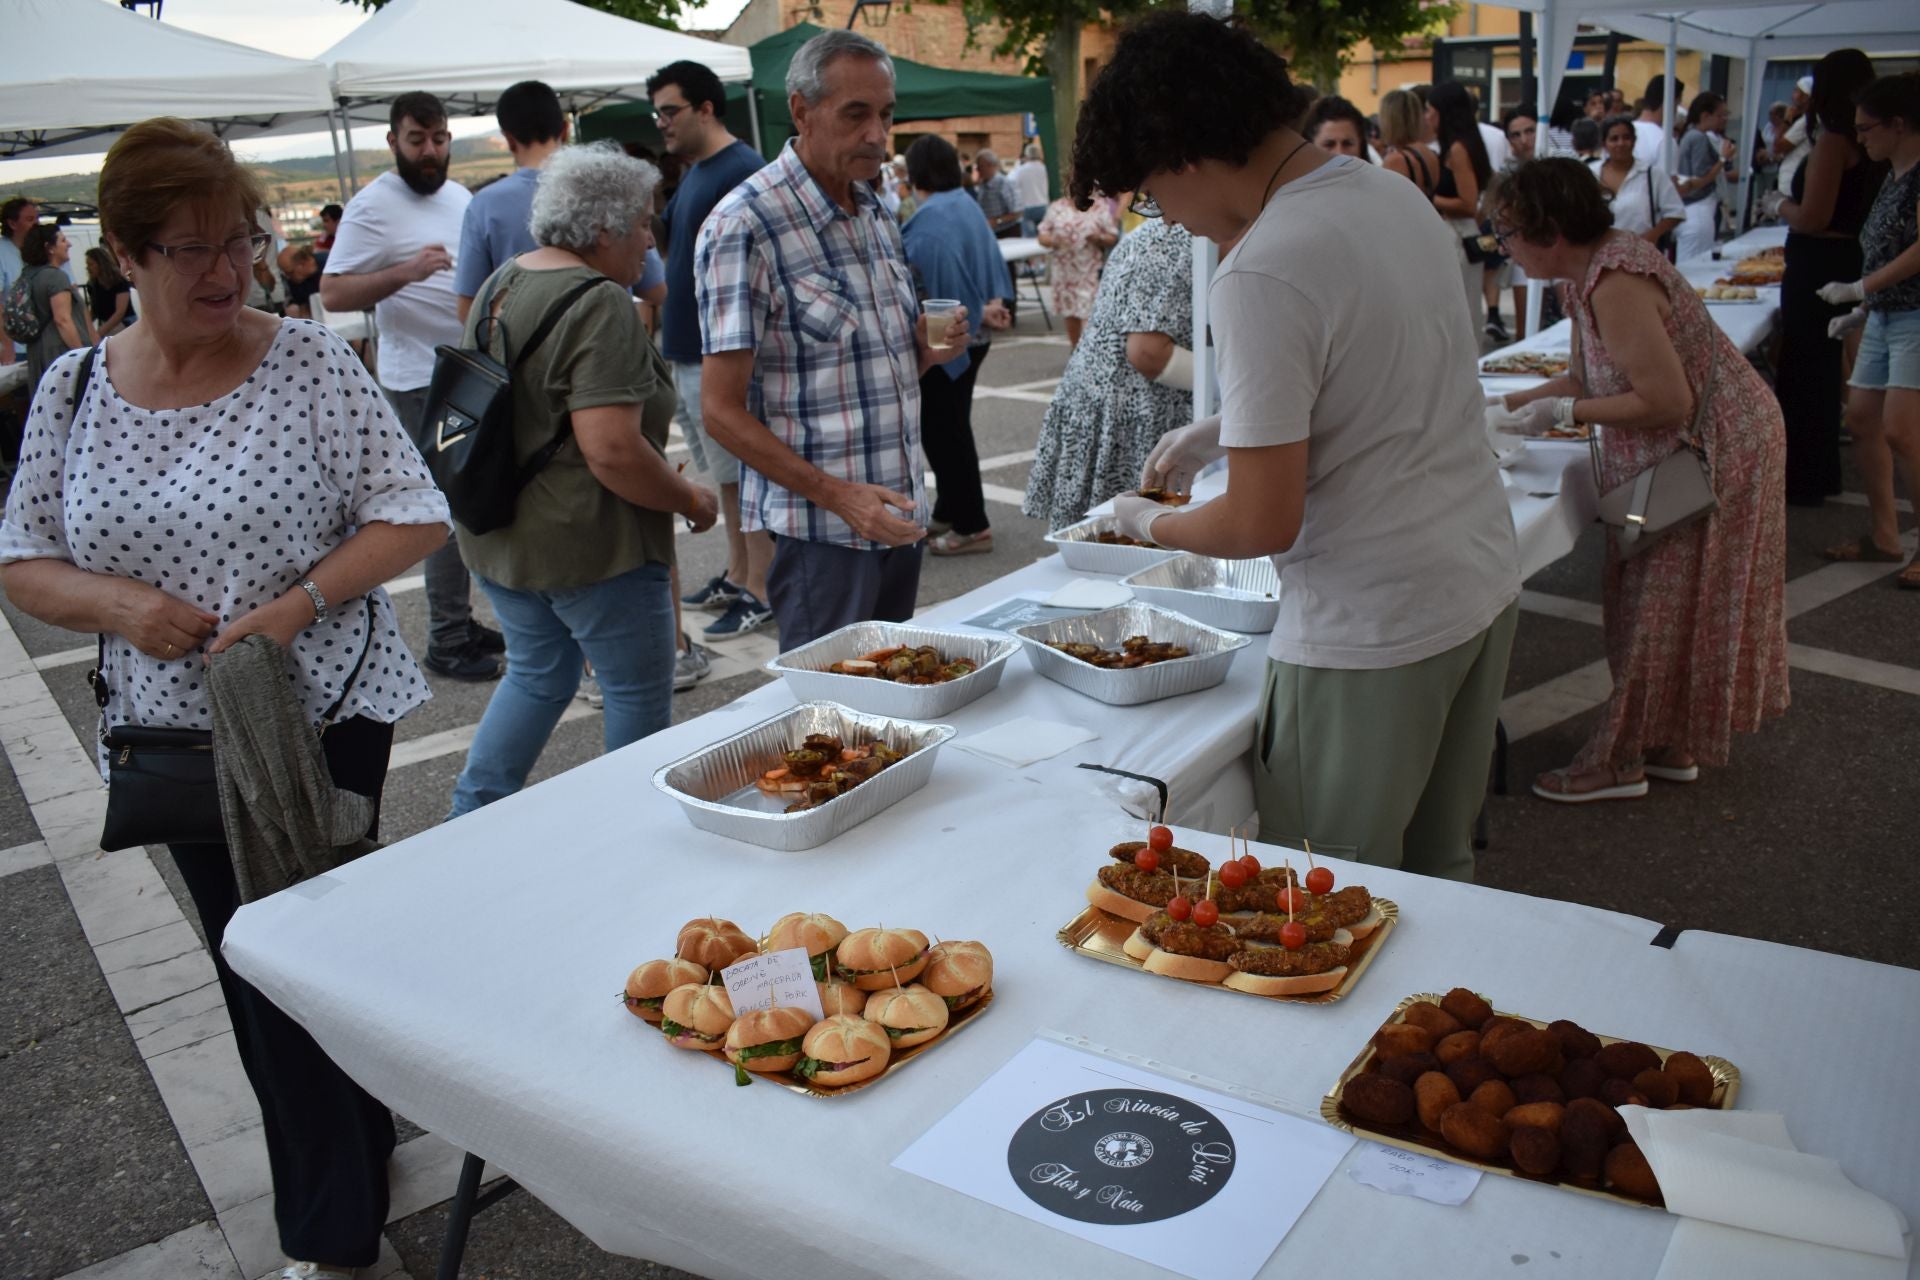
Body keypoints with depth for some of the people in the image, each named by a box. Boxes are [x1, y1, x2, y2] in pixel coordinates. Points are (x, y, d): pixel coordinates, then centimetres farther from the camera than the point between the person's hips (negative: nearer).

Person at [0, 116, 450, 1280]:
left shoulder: (309, 363, -9)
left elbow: (414, 516, -7)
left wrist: (303, 601, -20)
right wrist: (113, 603, -13)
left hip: (324, 717, -4)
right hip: (176, 733, 4)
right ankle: (356, 1136, 39)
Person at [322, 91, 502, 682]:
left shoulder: (459, 196, 15)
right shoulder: (373, 205, -9)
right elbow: (332, 294, -15)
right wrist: (407, 271, -27)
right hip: (423, 380, -8)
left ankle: (460, 622, 23)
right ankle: (447, 641, 1)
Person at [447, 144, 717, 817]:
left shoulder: (499, 283, 9)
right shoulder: (600, 306, -20)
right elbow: (611, 451, -28)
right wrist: (691, 499, -13)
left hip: (496, 534, 9)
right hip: (585, 543, -9)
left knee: (537, 673, 25)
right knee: (639, 695, 8)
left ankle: (471, 812, 26)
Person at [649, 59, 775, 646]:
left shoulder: (742, 171, -14)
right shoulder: (694, 173, 16)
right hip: (689, 351, 9)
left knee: (746, 476, -2)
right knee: (727, 475, 16)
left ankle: (759, 595, 5)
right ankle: (735, 575, 27)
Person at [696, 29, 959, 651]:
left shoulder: (874, 210, 10)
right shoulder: (743, 226, -14)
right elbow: (723, 411, -16)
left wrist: (928, 350, -2)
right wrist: (841, 497, -24)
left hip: (899, 511, 7)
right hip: (818, 526, -7)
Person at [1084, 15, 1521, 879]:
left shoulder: (1261, 276, -23)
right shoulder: (1396, 194, 5)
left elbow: (1263, 524, -20)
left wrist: (1152, 525, -1)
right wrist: (1213, 435, 19)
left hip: (1371, 632, -9)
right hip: (1483, 586, 9)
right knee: (1437, 872, 23)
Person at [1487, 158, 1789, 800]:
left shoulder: (1613, 283, -28)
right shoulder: (1590, 270, 3)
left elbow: (1667, 402, -28)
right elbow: (1584, 378, 11)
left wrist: (1561, 413, -22)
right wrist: (1504, 407, 4)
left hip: (1715, 449, -10)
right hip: (1690, 449, 10)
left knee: (1664, 607, 0)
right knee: (1668, 602, 17)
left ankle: (1618, 761, 12)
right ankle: (1672, 746, 29)